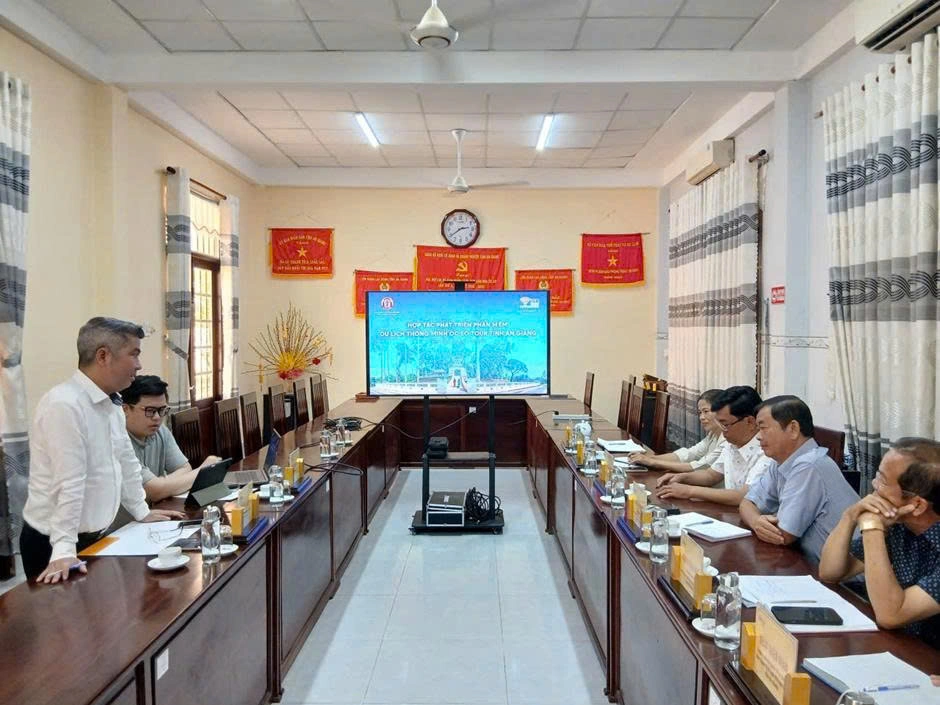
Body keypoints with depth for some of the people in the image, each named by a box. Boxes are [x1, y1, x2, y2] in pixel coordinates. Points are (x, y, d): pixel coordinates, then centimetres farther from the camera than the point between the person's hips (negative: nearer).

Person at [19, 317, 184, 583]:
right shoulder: (65, 404, -24)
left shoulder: (110, 403, 5)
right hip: (54, 545, -8)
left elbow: (125, 460, 15)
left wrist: (142, 511, 20)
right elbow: (69, 484, -28)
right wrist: (64, 550, -27)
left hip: (94, 537, 8)